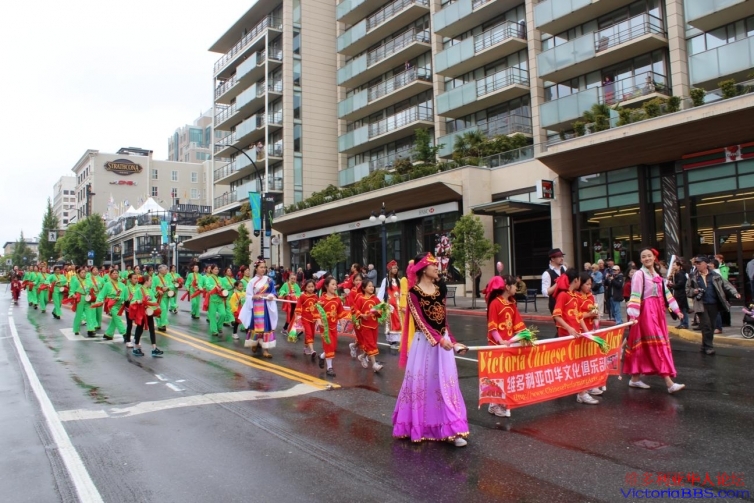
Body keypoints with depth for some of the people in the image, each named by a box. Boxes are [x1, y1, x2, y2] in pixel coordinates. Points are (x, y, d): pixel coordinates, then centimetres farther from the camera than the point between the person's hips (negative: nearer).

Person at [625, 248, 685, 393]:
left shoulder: (657, 275, 16)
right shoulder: (639, 274, -8)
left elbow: (666, 292, 19)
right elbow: (635, 296, -16)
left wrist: (676, 309, 16)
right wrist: (633, 314, -24)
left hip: (658, 312, 8)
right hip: (646, 312, -8)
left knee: (643, 346, 9)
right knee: (657, 345, -11)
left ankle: (635, 378, 16)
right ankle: (669, 383, -12)